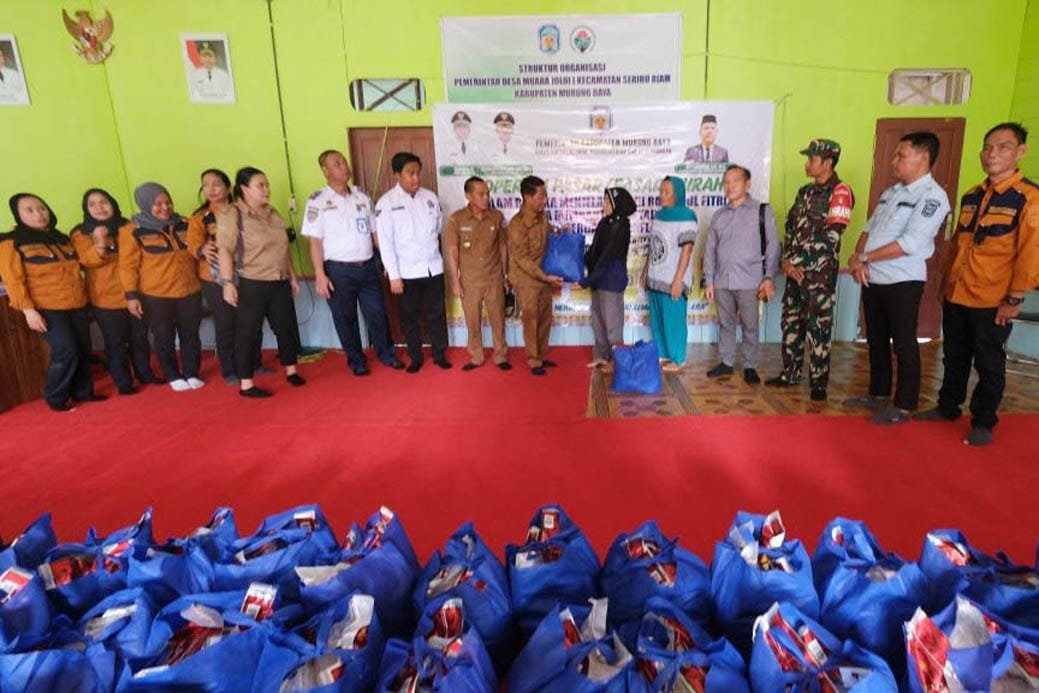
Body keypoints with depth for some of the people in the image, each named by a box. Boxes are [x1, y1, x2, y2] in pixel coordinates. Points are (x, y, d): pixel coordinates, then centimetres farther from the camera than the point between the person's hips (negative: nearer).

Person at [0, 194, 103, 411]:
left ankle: (83, 392, 21)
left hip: (76, 305, 6)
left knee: (83, 350, 6)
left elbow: (81, 265, 21)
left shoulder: (61, 238, 14)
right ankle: (55, 398, 3)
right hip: (46, 308, -6)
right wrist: (28, 310, -17)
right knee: (65, 351, -13)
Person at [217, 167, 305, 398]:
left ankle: (291, 371, 28)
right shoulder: (231, 214, -9)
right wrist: (228, 283, -21)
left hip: (279, 283, 7)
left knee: (287, 327, 12)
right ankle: (246, 384, 8)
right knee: (248, 333, 0)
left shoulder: (272, 213, 12)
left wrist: (292, 276, 17)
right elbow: (225, 250, -14)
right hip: (250, 285, -6)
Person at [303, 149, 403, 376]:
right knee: (345, 318, 8)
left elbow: (375, 232, 12)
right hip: (339, 270, -3)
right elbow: (315, 241, -7)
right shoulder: (318, 201, -5)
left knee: (377, 313, 9)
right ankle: (356, 360, 24)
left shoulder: (361, 197, 8)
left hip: (368, 266, 3)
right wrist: (320, 275, -13)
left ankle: (386, 353, 28)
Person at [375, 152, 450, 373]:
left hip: (434, 268, 3)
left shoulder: (430, 197, 2)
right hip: (407, 272, -2)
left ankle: (439, 354, 25)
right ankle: (415, 358, 24)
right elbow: (385, 242, -10)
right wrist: (394, 275, -13)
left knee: (436, 314, 11)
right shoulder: (387, 202, -8)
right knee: (410, 317, 9)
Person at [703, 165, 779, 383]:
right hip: (722, 281, 4)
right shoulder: (719, 215, 13)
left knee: (750, 326, 2)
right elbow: (710, 249, 13)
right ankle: (726, 362, 23)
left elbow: (772, 246, -2)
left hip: (749, 281, -4)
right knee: (725, 323, 12)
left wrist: (769, 277, -9)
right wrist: (709, 281, 8)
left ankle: (750, 366, 14)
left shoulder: (762, 211, 1)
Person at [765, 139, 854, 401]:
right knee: (791, 323, 13)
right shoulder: (805, 191, 14)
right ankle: (790, 374, 25)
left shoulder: (840, 192, -10)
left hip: (820, 273, -7)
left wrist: (797, 263, -14)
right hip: (795, 271, 7)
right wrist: (786, 260, -3)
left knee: (818, 330, -2)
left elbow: (829, 237, -18)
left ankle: (819, 383, 8)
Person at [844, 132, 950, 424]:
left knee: (904, 345, 2)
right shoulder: (891, 192, 13)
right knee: (876, 340, 15)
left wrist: (864, 258, -15)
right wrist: (857, 258, -7)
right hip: (872, 279, 8)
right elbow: (869, 228, 11)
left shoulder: (932, 196, -12)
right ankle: (878, 394, 29)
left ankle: (904, 406, 13)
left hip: (902, 282, -8)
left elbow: (909, 244, -21)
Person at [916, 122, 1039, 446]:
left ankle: (983, 422, 20)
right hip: (956, 297, 6)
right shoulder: (971, 196, 9)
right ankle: (947, 407, 31)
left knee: (989, 365, 7)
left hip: (992, 302, -5)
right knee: (954, 357, 17)